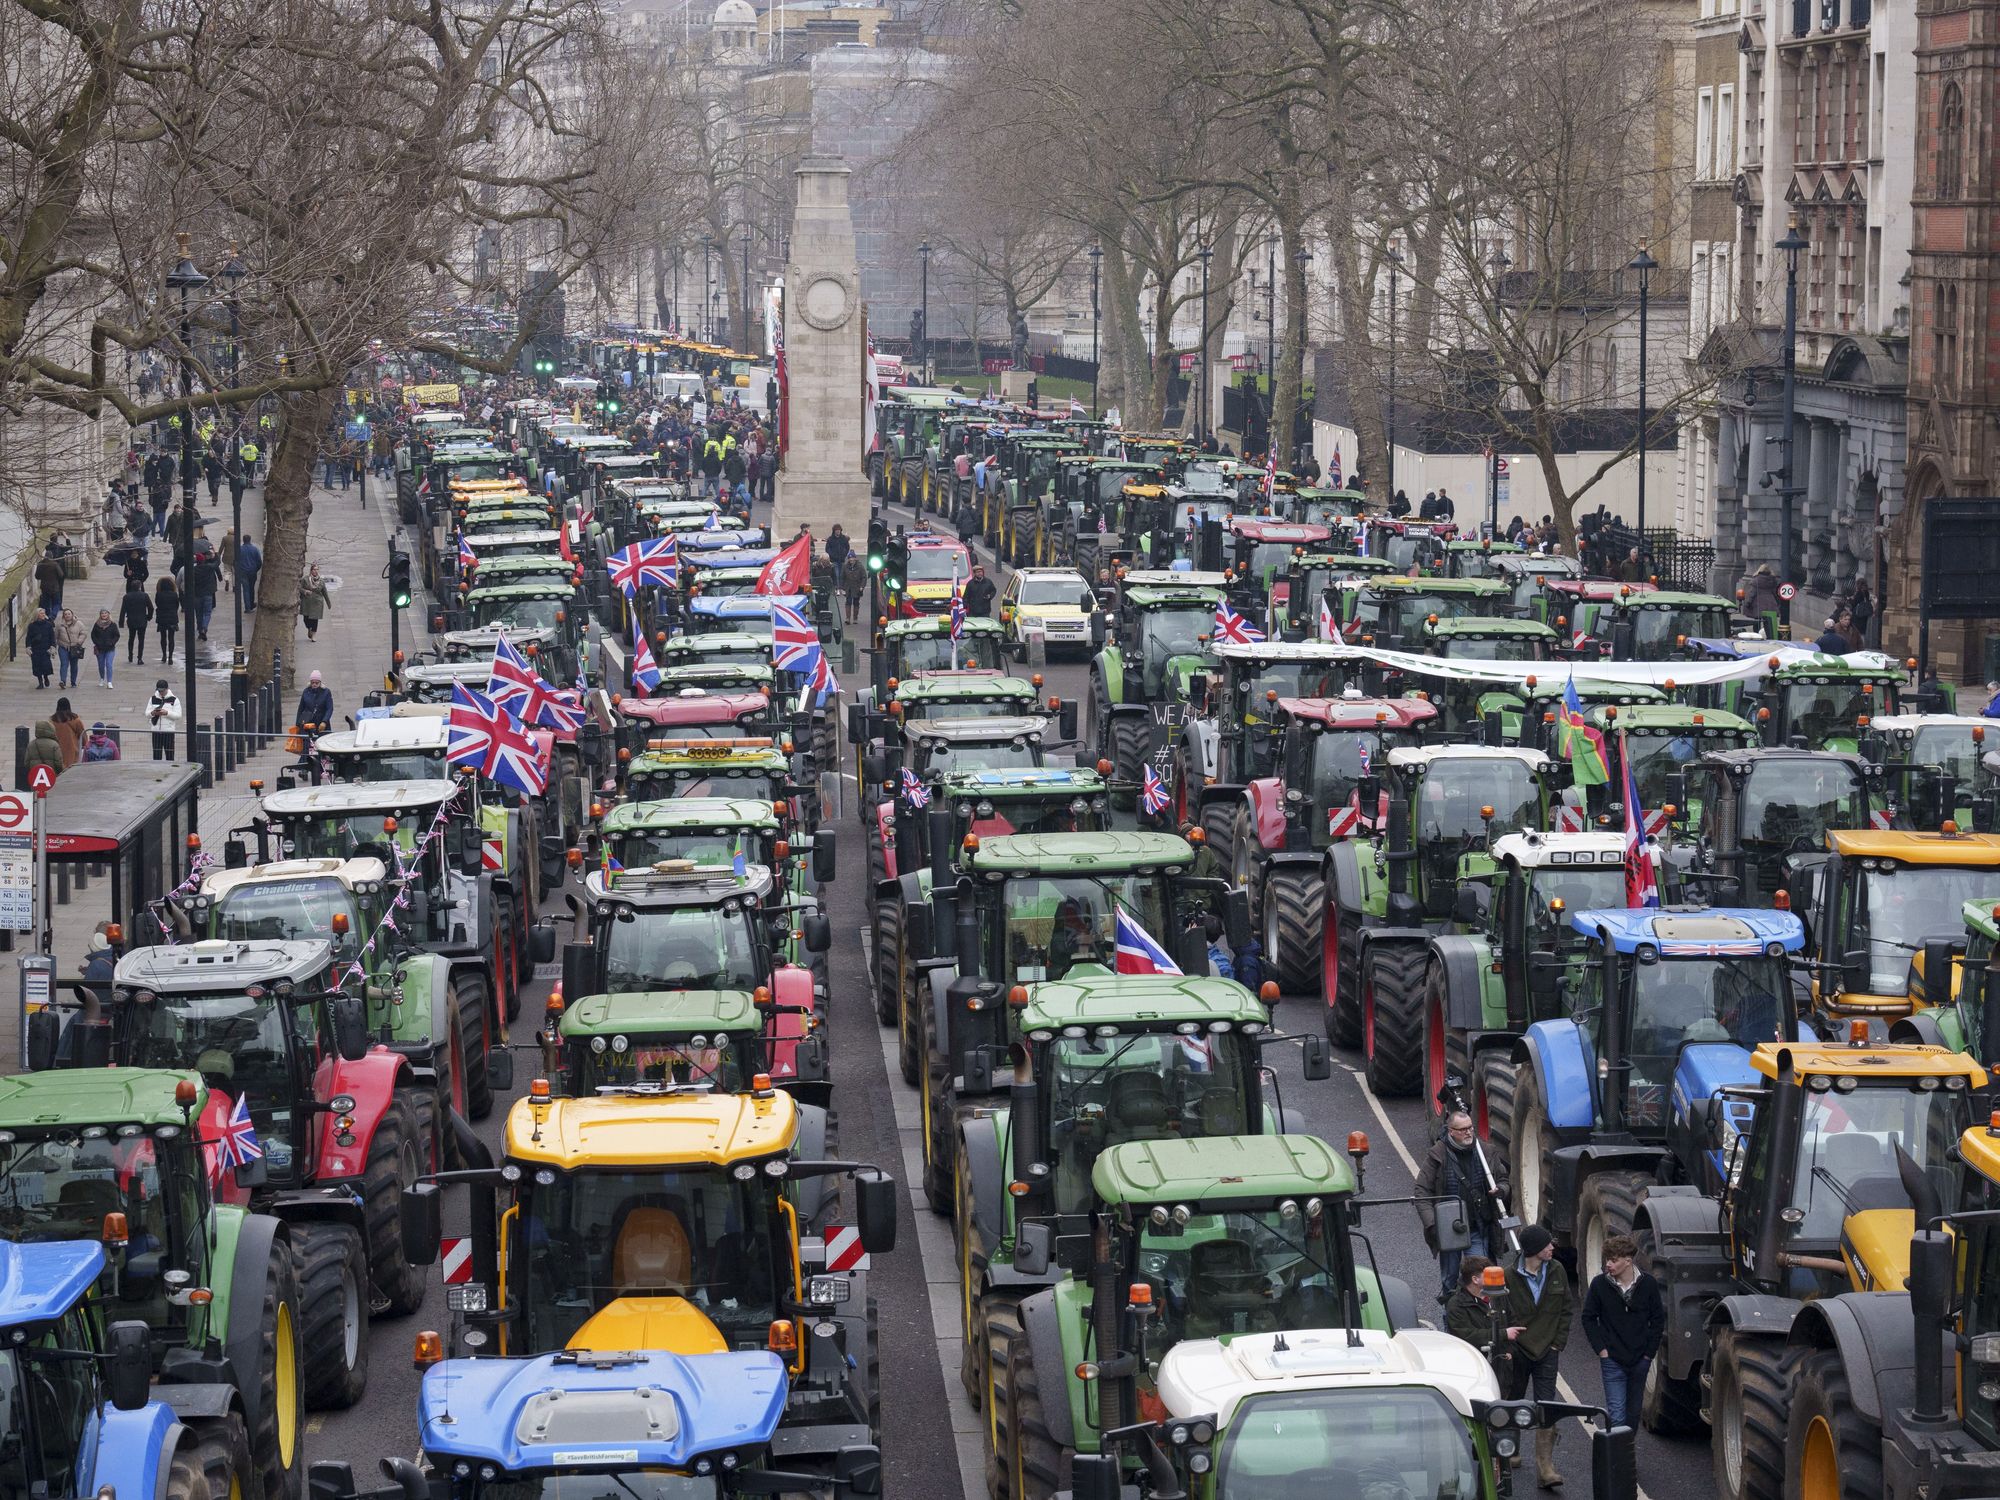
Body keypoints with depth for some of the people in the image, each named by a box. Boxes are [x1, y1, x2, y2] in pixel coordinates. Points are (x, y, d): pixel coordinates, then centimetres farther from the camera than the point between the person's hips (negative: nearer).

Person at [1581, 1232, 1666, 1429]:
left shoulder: (1648, 1285, -4)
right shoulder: (1600, 1284, -7)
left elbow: (1658, 1320, 5)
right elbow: (1589, 1318, 3)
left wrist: (1649, 1352, 0)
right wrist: (1601, 1349, -5)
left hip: (1640, 1360, 2)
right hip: (1612, 1360, -2)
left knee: (1633, 1414, 12)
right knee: (1616, 1415, -9)